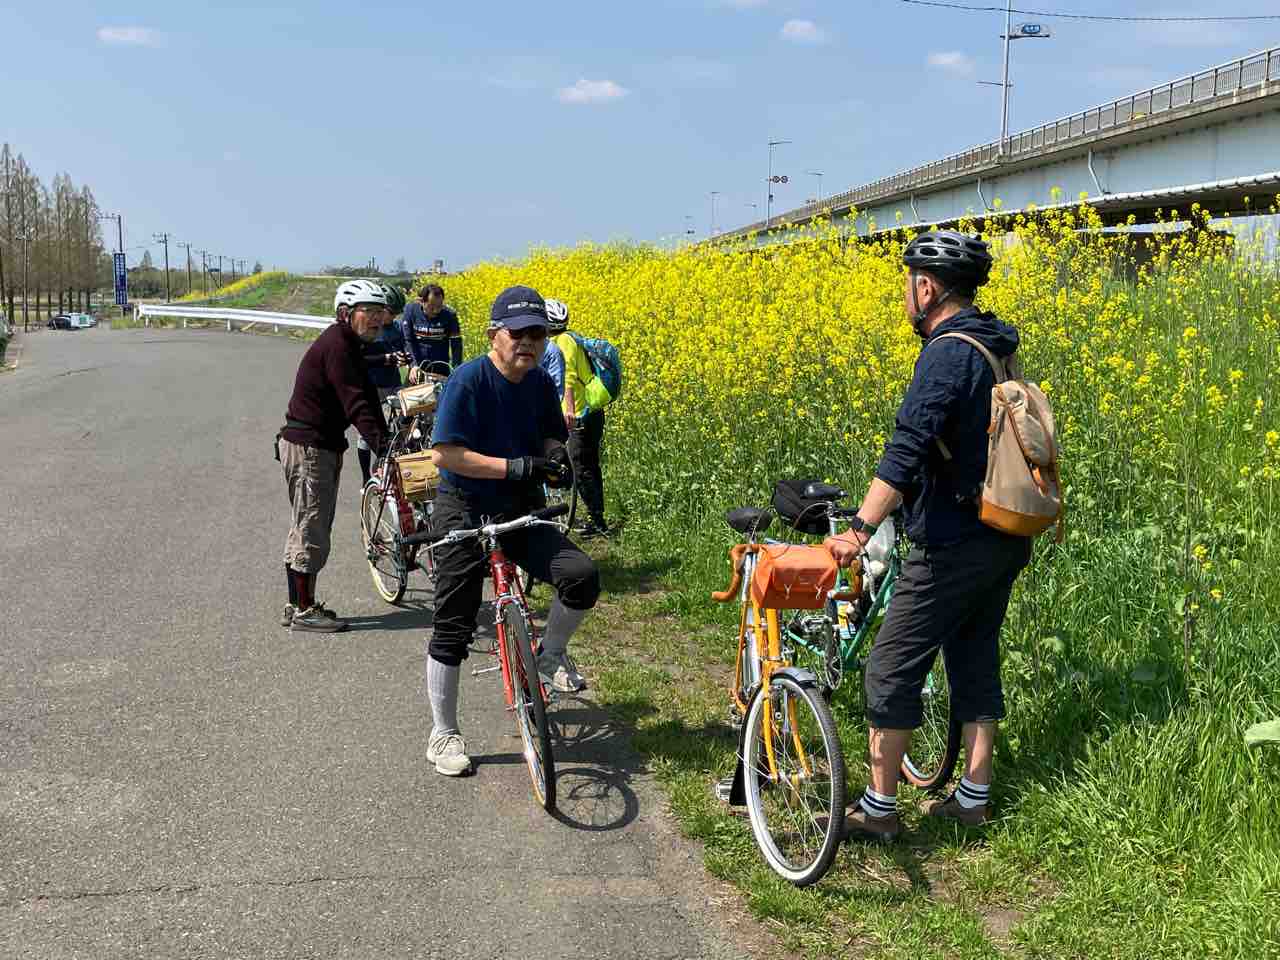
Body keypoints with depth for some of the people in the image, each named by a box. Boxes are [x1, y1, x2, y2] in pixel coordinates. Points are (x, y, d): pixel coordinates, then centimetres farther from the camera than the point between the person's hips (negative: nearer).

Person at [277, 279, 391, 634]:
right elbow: (356, 404, -28)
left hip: (322, 446, 11)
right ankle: (303, 612, 3)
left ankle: (298, 604, 26)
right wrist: (381, 444, -33)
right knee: (311, 528, -4)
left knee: (308, 526, 16)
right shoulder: (336, 346, -19)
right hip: (307, 447, -11)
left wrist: (387, 438, 3)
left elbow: (366, 397, 11)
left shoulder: (349, 345, 13)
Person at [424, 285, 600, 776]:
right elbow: (445, 454, -22)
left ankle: (551, 654, 12)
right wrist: (515, 467, -28)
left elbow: (551, 437, 17)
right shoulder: (468, 380, -16)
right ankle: (443, 734, 19)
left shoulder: (540, 383, 2)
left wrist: (556, 456, -8)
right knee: (453, 627, 1)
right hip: (465, 515, -4)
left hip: (520, 513, 5)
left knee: (582, 576, -18)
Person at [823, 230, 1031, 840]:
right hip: (1004, 542, 9)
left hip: (952, 546, -9)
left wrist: (861, 529, -32)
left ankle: (879, 809, 6)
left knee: (891, 672, 0)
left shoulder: (947, 354, -18)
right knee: (976, 664, 17)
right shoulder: (998, 349, 11)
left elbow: (909, 446, -28)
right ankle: (973, 798, 24)